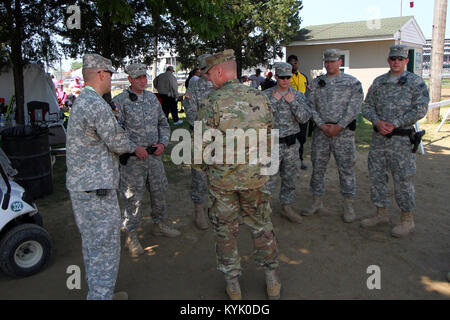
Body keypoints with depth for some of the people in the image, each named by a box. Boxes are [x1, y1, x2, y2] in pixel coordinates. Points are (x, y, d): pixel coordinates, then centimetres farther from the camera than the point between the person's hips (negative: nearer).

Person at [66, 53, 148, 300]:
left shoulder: (81, 101, 15)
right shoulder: (97, 104, -18)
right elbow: (117, 142, -13)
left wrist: (133, 148, 23)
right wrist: (134, 147, 8)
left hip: (80, 185, 11)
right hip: (96, 187, -11)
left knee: (92, 244, 19)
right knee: (105, 248, -2)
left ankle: (97, 292, 33)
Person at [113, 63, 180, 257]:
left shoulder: (152, 98, 11)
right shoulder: (120, 101, -7)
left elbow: (163, 123, 17)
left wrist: (163, 142, 1)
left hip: (155, 155, 6)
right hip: (132, 158, -5)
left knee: (159, 190, 15)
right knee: (132, 196, 1)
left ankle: (160, 224, 35)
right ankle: (131, 236, 15)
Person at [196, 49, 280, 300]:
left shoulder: (212, 104, -15)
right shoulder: (260, 98, -3)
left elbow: (203, 147, -15)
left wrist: (210, 163, 6)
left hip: (222, 178, -3)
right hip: (255, 176, 3)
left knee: (225, 230, 14)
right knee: (261, 226, 19)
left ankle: (233, 285, 26)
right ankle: (272, 281, 30)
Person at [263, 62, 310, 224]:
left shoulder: (298, 95, 5)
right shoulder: (266, 95, -1)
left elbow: (305, 118, -6)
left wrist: (292, 102, -14)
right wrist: (274, 100, -16)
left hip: (291, 144, 3)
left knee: (290, 178, 12)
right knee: (268, 179, -3)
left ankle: (286, 207, 27)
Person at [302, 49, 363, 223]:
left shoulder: (352, 82, 3)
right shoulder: (317, 82, 11)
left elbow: (354, 107, -6)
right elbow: (311, 106, 5)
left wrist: (339, 126, -13)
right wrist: (322, 125, -8)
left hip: (343, 130, -3)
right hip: (321, 130, 3)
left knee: (346, 167, 1)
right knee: (318, 166, 6)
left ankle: (348, 206, 12)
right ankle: (317, 202, 19)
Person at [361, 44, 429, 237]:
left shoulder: (415, 82, -2)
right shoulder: (378, 82, 11)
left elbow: (420, 110, -11)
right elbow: (367, 107, 9)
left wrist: (394, 124, -17)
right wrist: (377, 122, -10)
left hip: (401, 138, -5)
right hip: (378, 137, 5)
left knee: (403, 179, 1)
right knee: (377, 176, 10)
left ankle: (407, 220, 15)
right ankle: (381, 214, 24)